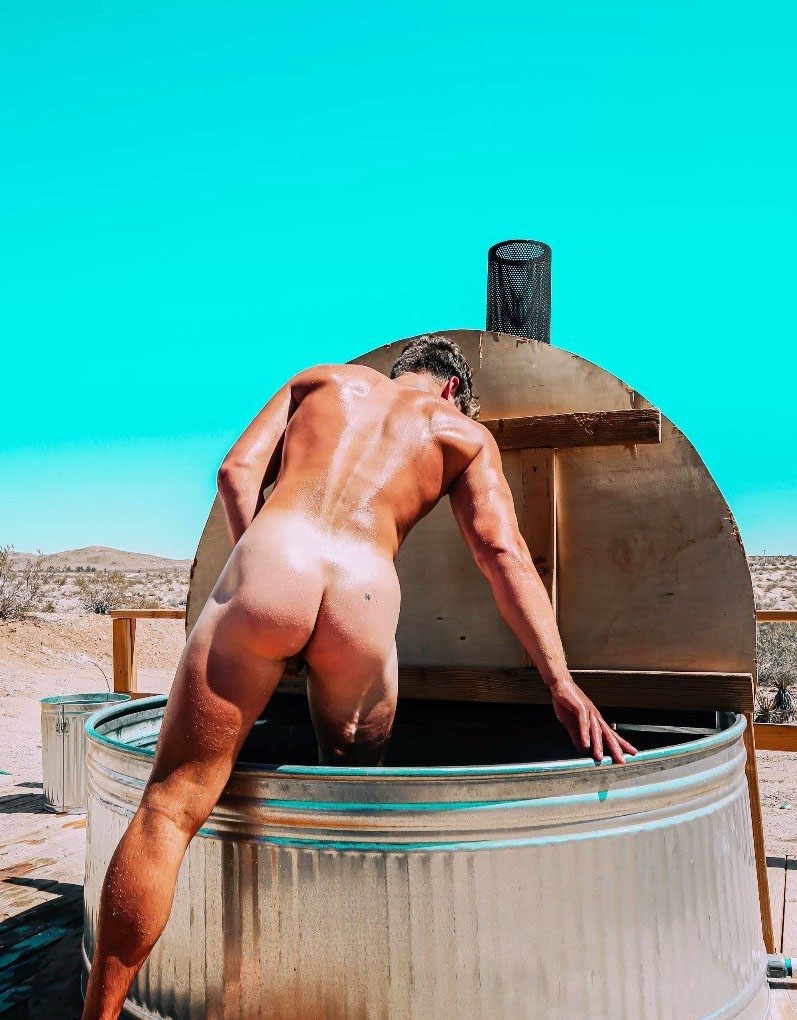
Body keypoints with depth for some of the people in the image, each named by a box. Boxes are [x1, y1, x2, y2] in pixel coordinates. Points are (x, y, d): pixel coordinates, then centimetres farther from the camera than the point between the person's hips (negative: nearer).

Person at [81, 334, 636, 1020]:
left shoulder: (322, 379, 28)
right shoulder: (466, 433, 24)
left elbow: (237, 471, 14)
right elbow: (506, 557, 11)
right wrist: (562, 685, 7)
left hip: (269, 562, 0)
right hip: (363, 596, 1)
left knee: (172, 805, 5)